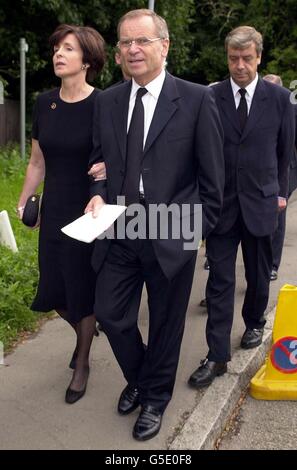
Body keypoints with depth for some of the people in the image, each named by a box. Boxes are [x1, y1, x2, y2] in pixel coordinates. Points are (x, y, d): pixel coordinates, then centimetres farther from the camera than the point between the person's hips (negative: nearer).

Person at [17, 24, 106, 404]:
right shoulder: (44, 103, 2)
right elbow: (37, 162, 11)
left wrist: (109, 167, -27)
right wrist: (23, 201, 7)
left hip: (89, 212, -4)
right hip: (54, 212, 5)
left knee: (83, 289, 7)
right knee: (54, 290, 11)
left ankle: (82, 365, 29)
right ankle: (83, 331, 44)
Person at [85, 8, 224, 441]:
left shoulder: (197, 99, -8)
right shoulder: (107, 101, 5)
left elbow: (212, 176, -5)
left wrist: (200, 228, -4)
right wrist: (98, 194, -4)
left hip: (172, 237, -3)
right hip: (119, 236, 4)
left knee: (165, 323, 12)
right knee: (110, 314, 9)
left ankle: (155, 398, 37)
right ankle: (138, 379, 40)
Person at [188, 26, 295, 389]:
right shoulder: (211, 98, -2)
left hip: (260, 202, 1)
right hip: (220, 202, -1)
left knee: (258, 275, 16)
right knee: (220, 281, 0)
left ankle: (254, 323, 43)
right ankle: (217, 356, 6)